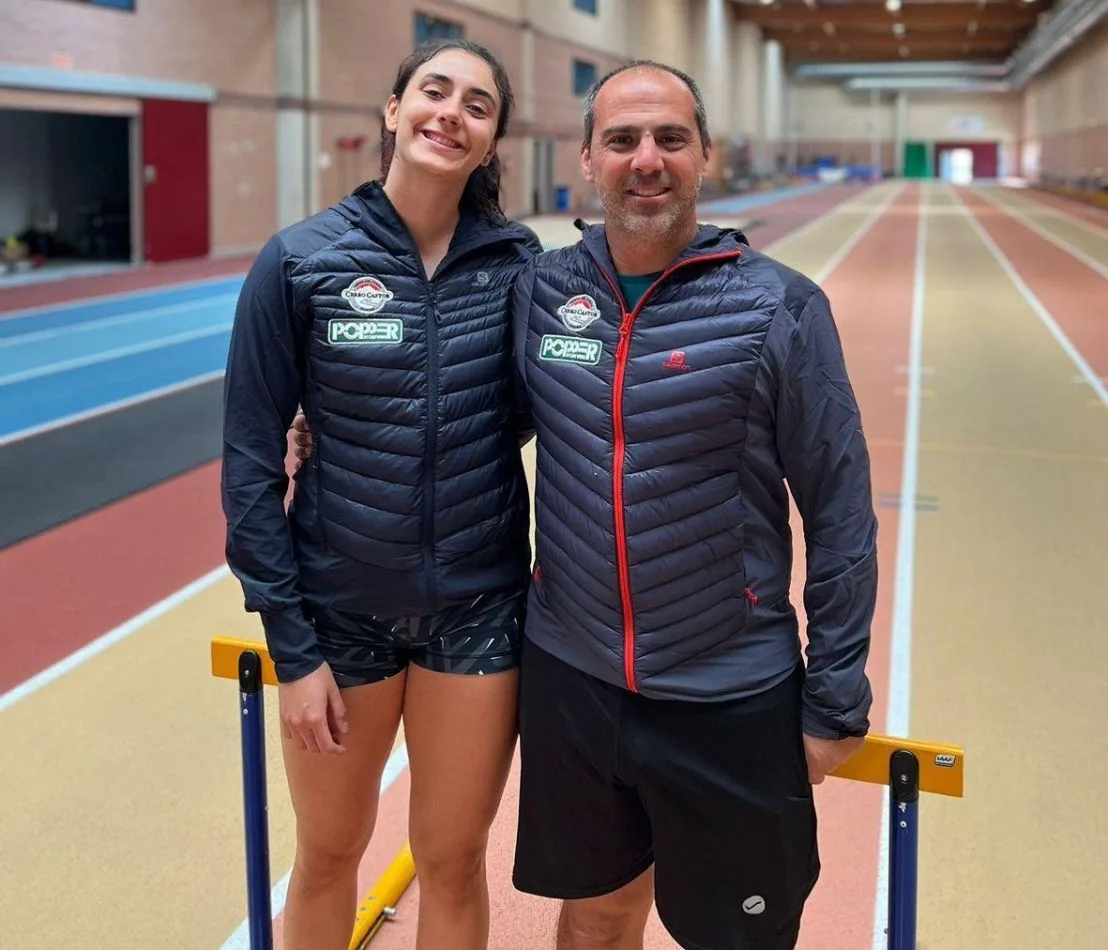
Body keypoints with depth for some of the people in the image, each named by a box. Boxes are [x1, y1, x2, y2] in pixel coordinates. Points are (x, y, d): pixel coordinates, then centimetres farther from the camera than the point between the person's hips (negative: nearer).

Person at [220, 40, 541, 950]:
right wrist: (290, 646, -8)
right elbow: (252, 461, -7)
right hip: (340, 605, 0)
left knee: (453, 860, 15)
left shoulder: (517, 262, -5)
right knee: (329, 854, 18)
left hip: (479, 609, 1)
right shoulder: (300, 260, -10)